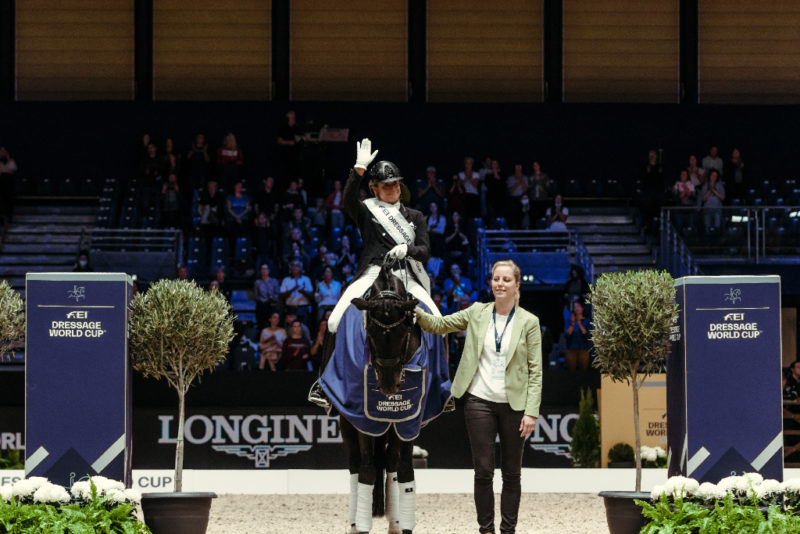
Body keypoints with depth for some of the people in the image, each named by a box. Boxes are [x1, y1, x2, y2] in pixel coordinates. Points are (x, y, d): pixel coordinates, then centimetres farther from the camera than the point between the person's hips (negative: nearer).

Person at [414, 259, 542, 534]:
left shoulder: (529, 322, -1)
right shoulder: (477, 313, 5)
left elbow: (535, 371, -3)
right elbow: (437, 325, 5)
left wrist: (531, 411, -10)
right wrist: (413, 309, -15)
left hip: (514, 404, -1)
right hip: (479, 401, 1)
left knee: (512, 473, 7)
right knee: (483, 471, 2)